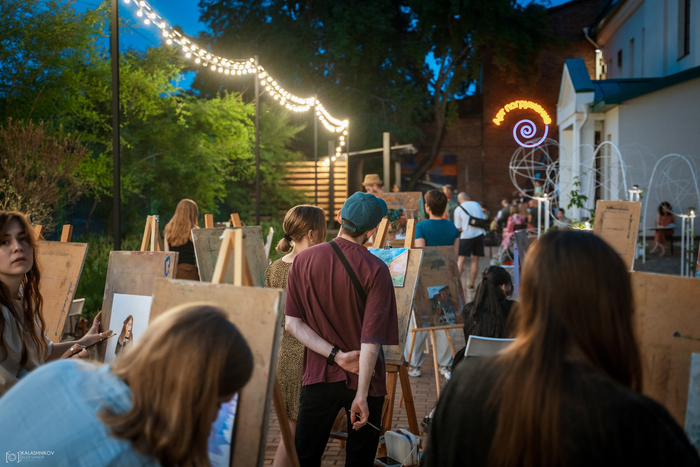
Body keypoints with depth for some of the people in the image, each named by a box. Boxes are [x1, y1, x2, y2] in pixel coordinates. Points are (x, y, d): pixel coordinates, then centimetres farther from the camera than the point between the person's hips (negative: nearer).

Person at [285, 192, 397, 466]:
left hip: (319, 375, 2)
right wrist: (362, 395, -16)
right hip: (363, 379, -2)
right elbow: (371, 338, -18)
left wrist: (336, 355, -10)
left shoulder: (303, 260, -3)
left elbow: (292, 323, -6)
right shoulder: (376, 270, -13)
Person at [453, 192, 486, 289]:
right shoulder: (476, 204, 11)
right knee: (475, 259, 7)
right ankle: (471, 284, 10)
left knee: (461, 259, -3)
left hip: (466, 235, -3)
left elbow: (459, 228, -1)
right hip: (479, 233, 3)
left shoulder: (458, 209, 1)